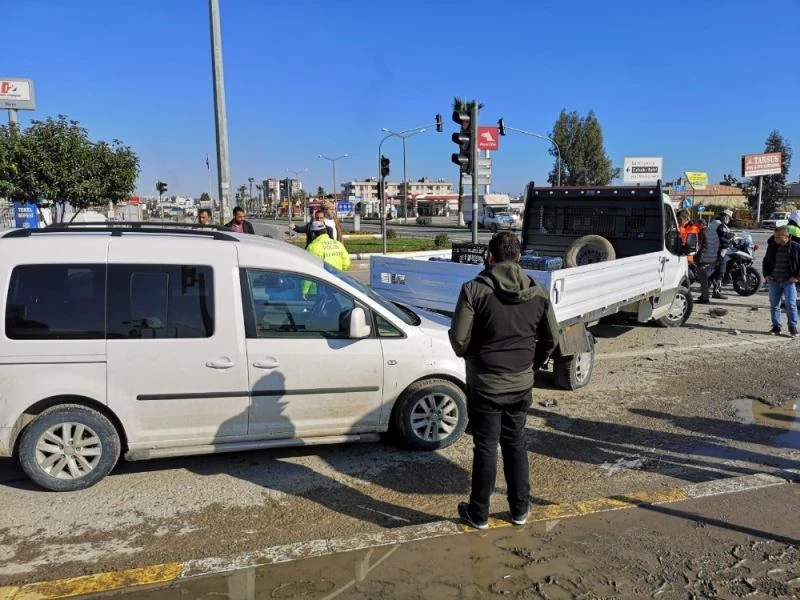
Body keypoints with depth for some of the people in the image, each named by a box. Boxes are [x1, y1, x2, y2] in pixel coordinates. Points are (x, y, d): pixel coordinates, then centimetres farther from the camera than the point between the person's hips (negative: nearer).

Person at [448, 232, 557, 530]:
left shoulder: (474, 289, -16)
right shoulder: (538, 293, -1)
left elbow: (459, 339, -17)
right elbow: (551, 338, 5)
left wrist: (470, 356, 5)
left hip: (484, 385, -4)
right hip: (521, 385, 4)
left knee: (485, 447, 8)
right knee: (516, 444, 19)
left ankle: (478, 513, 21)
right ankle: (520, 508, 30)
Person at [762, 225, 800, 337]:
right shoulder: (772, 246, 6)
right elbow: (766, 261, 17)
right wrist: (766, 274, 7)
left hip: (789, 281, -4)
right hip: (773, 281, 4)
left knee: (791, 304, -5)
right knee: (774, 305, 6)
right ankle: (776, 326, 15)